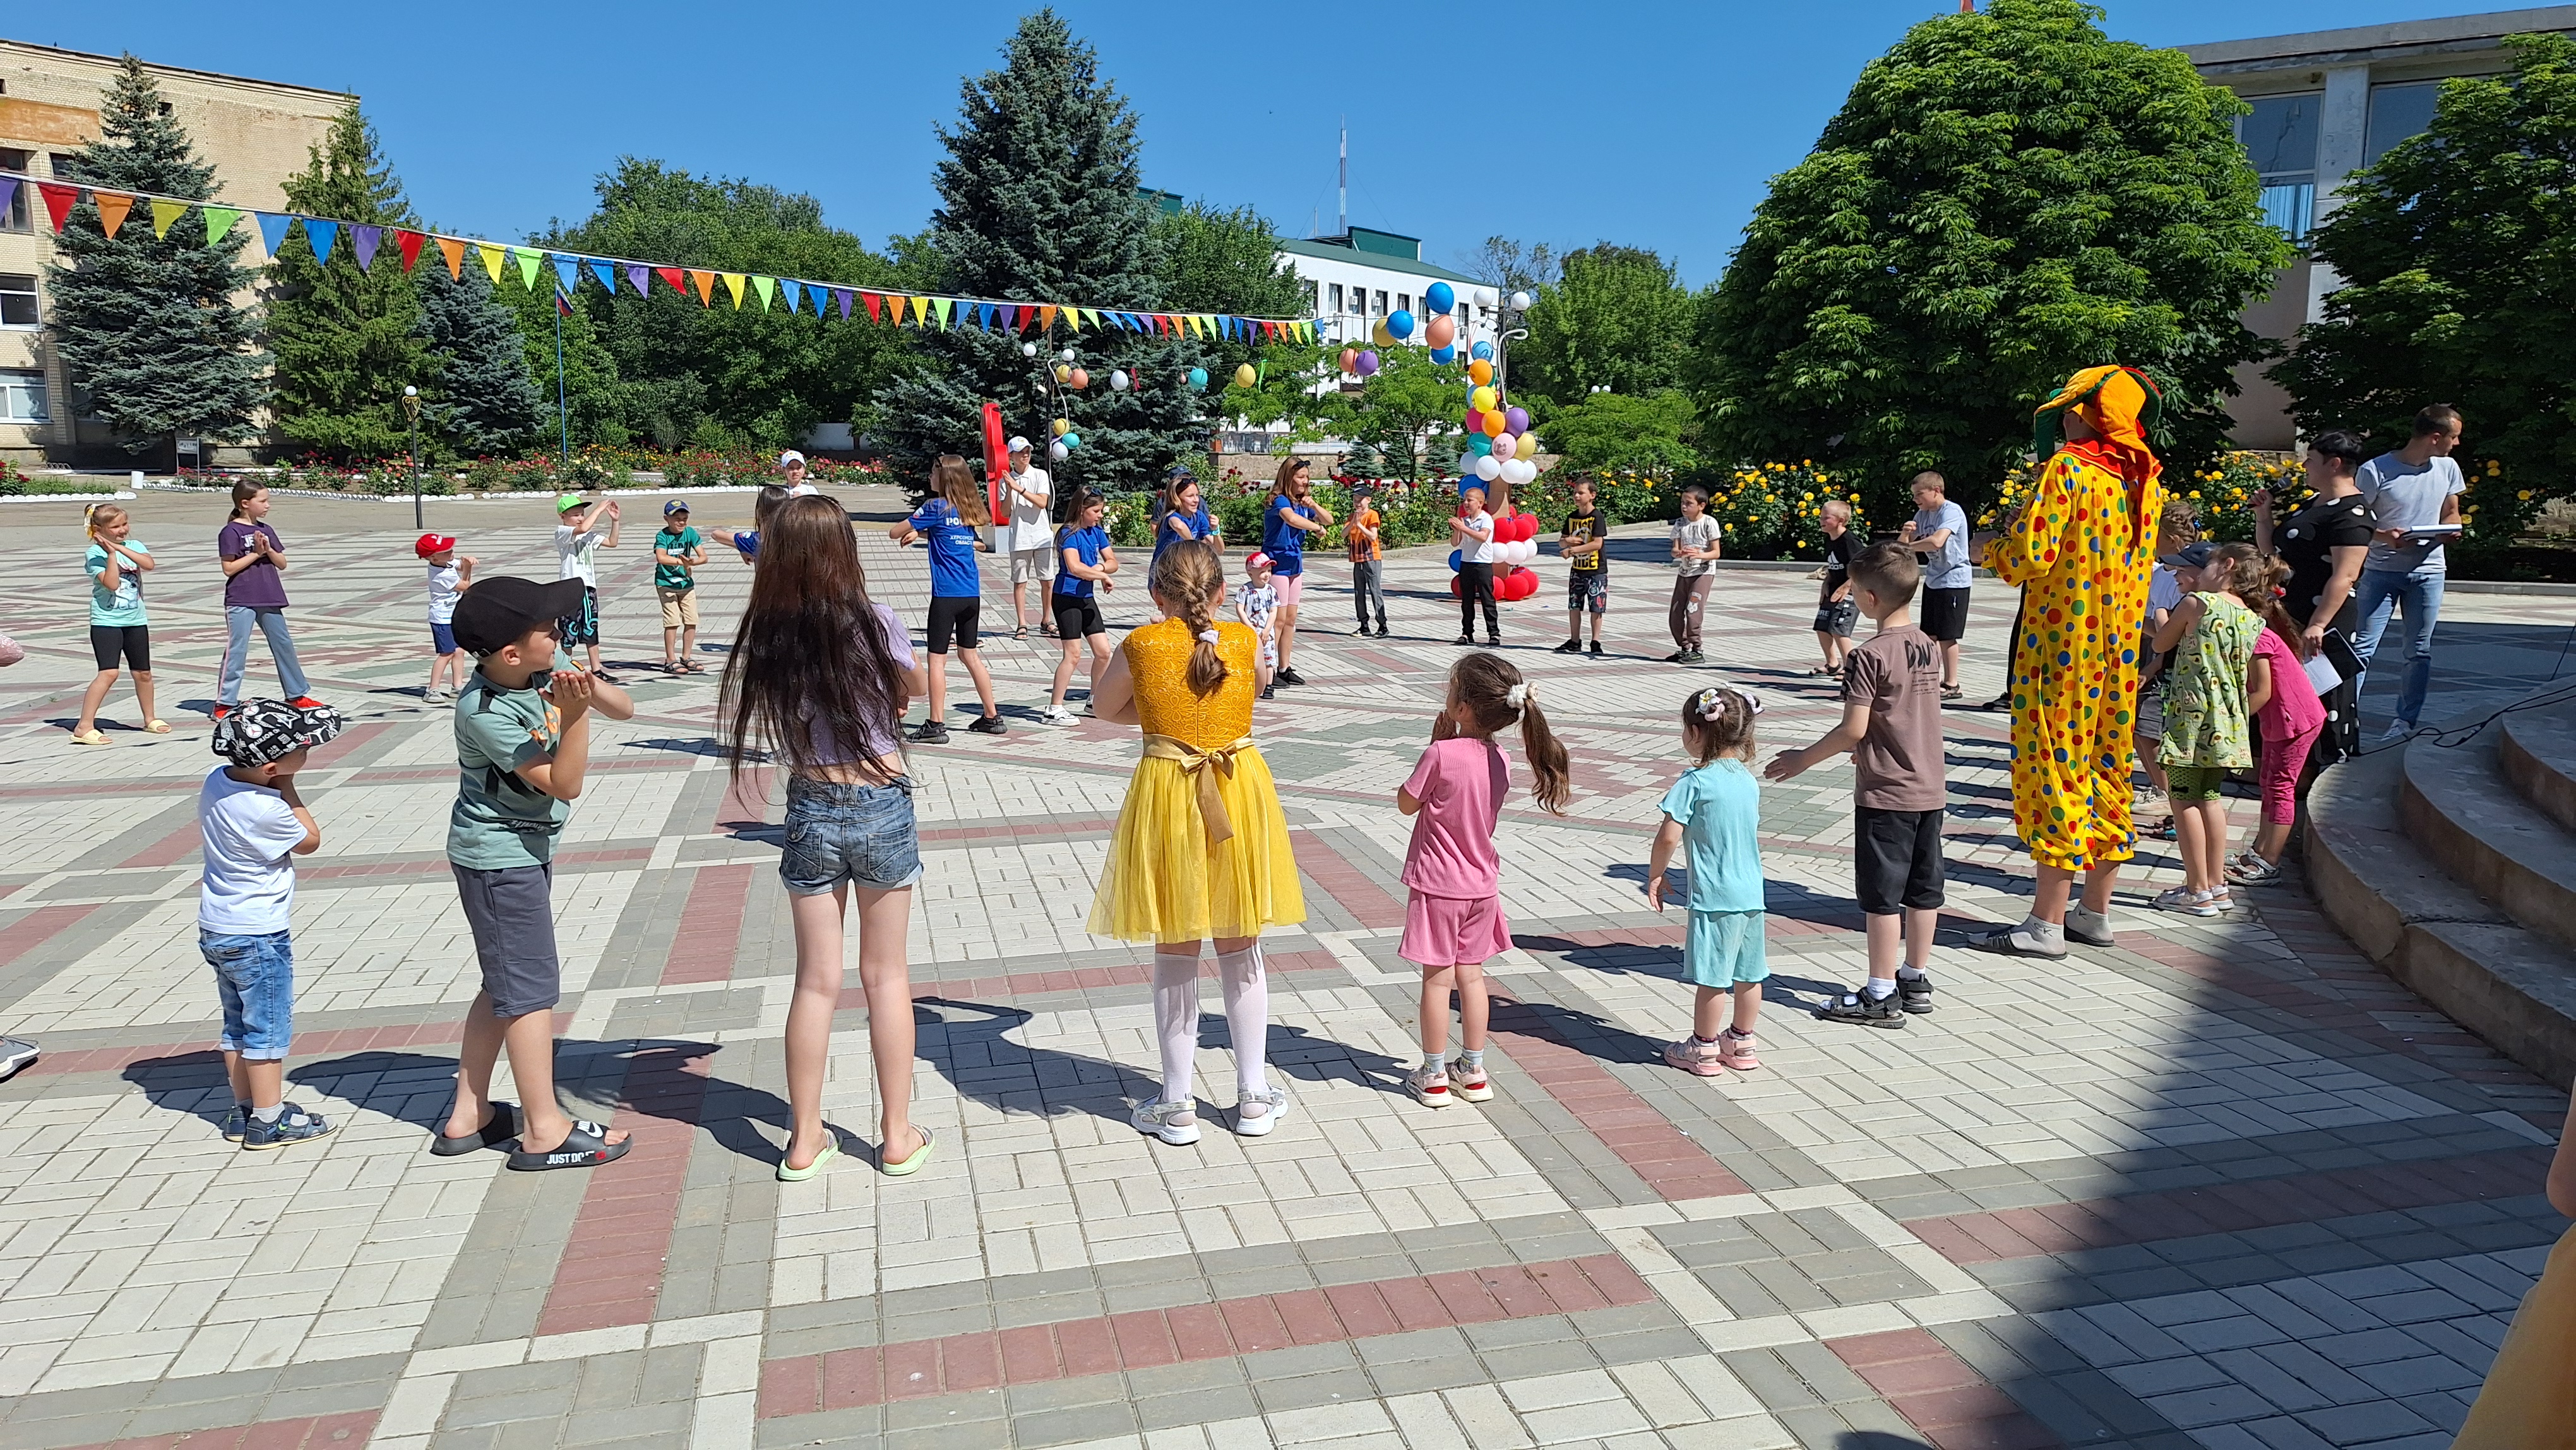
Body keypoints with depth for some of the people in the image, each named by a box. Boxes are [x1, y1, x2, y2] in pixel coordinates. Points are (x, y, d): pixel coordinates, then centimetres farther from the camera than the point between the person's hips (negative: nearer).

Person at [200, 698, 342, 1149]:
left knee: (237, 1024, 18)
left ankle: (242, 1112, 28)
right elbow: (310, 841, -9)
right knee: (269, 1028, 5)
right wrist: (287, 788, -11)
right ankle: (269, 1120, 15)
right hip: (259, 937, -9)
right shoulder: (267, 811, -28)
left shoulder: (216, 781, -4)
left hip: (216, 931, 9)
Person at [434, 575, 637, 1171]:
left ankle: (468, 1115, 27)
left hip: (526, 848, 9)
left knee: (505, 985, 16)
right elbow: (564, 784, -24)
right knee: (532, 987, -1)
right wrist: (575, 714, -35)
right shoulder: (485, 712, -25)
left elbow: (625, 709, 0)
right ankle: (544, 1129, 9)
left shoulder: (549, 669, -5)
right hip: (500, 858, -9)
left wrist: (589, 686, -20)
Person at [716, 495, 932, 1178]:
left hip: (810, 810, 2)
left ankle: (804, 1140, 23)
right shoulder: (874, 623, -12)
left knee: (816, 980, 13)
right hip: (882, 806, -2)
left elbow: (764, 727, 4)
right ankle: (898, 1137, 20)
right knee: (886, 975, 11)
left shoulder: (766, 634, -6)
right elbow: (914, 686, 7)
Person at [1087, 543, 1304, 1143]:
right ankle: (1254, 1098, 24)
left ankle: (1177, 1105, 18)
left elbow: (1106, 707, 11)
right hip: (1240, 792, 2)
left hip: (1167, 795, -2)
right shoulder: (1245, 641, -2)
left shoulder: (1141, 646, -6)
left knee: (1175, 955, 10)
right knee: (1241, 951, 15)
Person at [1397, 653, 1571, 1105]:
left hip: (1437, 884, -6)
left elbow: (1406, 803, -7)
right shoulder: (1500, 760, -2)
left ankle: (1434, 1076, 14)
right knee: (1471, 975, 15)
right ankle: (1473, 1072, 24)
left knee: (1437, 978, 4)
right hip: (1481, 882, 6)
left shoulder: (1441, 755, -21)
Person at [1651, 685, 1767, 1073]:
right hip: (1752, 893, 7)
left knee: (1712, 978, 4)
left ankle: (1703, 1049, 15)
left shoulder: (1695, 781, -14)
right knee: (1748, 974, 15)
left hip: (1714, 897, -7)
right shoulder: (1748, 780, 7)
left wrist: (1655, 876, -1)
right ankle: (1742, 1044, 29)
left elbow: (1668, 838, -16)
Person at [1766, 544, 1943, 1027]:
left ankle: (1881, 996, 5)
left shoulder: (1869, 655, -17)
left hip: (1885, 794, -8)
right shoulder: (1929, 647, 7)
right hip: (1930, 789, 8)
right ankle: (1915, 980, 26)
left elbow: (1853, 729, -19)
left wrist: (1804, 760, -7)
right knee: (1923, 889, 14)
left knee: (1881, 894, -1)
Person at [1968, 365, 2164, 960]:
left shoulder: (2067, 469, -14)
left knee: (2055, 771, -4)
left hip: (2063, 648, -8)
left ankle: (2047, 923, -1)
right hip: (2121, 650, 8)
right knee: (2105, 771, 13)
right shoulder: (2148, 481, 10)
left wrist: (1992, 547, 2)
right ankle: (2096, 911, 21)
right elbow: (2140, 563, 19)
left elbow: (2029, 557, -20)